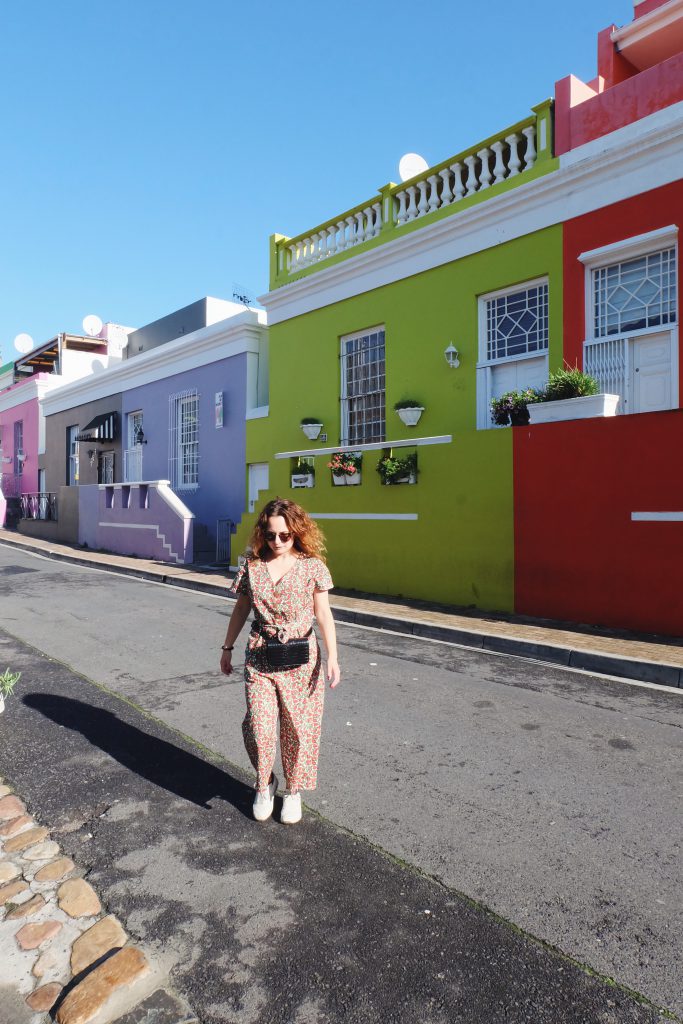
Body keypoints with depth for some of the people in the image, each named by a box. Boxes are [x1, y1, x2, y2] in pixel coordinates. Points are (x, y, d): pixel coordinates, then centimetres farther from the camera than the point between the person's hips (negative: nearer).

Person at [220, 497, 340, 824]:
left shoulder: (312, 566, -6)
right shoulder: (253, 566, 1)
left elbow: (324, 615, -5)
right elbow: (241, 609, 11)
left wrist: (332, 657, -12)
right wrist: (227, 648, 16)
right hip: (260, 658, 2)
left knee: (299, 727, 8)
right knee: (259, 726, -1)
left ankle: (294, 790, 32)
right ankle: (264, 785, 28)